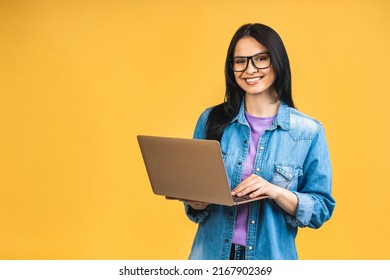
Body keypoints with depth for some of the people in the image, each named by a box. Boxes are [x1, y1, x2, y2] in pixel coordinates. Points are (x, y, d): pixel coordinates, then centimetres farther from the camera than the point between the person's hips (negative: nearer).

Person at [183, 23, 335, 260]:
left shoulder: (309, 132, -9)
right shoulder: (211, 120, -3)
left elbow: (321, 209, -6)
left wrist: (277, 192, -23)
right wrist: (197, 203, -16)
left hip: (272, 257, -1)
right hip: (212, 253, 2)